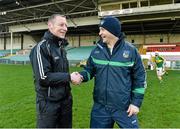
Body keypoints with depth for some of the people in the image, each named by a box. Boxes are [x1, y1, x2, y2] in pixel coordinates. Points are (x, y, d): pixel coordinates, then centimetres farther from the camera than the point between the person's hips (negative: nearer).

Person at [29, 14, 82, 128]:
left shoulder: (61, 47, 13)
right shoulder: (42, 47, -15)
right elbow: (43, 78, -22)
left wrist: (72, 77, 2)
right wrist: (69, 77, -17)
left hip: (65, 99, 8)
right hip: (49, 102, -8)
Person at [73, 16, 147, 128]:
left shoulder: (131, 51, -7)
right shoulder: (96, 51, 2)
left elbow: (139, 77, -2)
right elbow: (89, 70, 9)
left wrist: (136, 102, -4)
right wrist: (81, 75, -13)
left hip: (124, 108, -2)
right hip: (100, 107, 3)